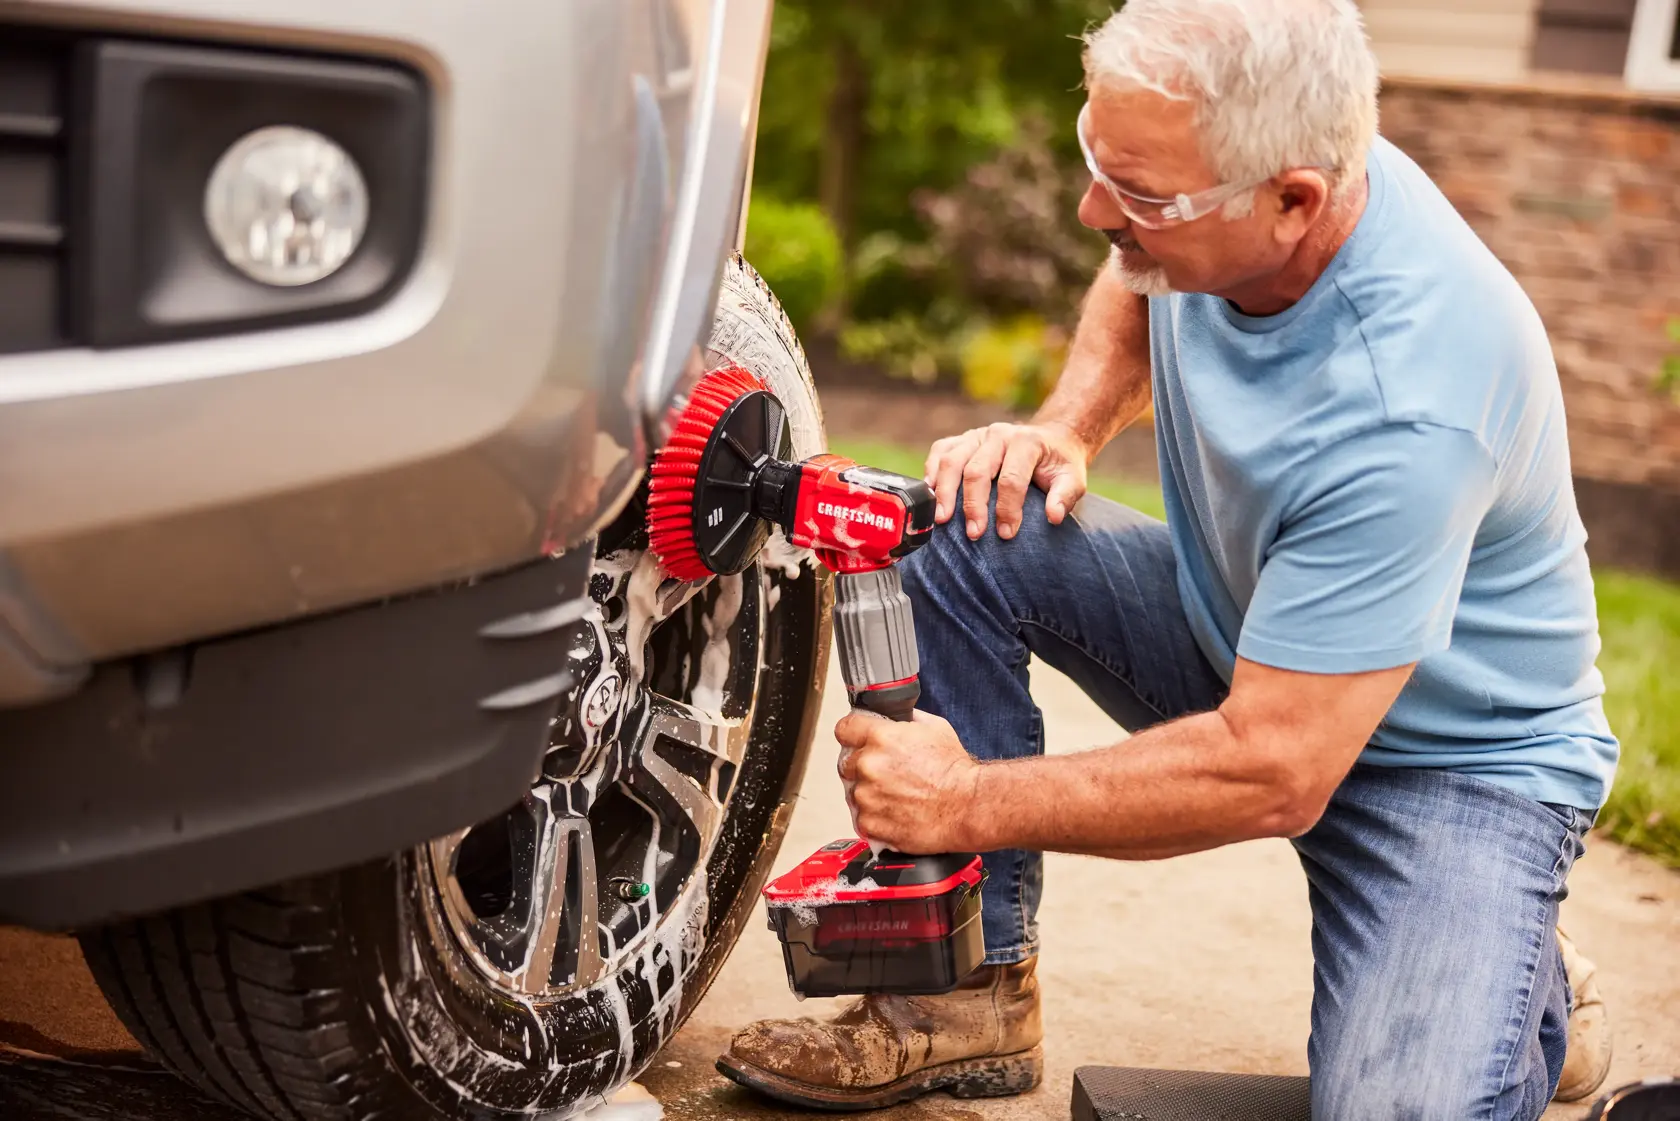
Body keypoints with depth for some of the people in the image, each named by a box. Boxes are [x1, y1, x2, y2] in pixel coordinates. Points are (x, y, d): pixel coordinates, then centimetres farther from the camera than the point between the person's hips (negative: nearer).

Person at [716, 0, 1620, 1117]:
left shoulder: (1408, 404, -36)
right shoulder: (1207, 213, -15)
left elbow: (1273, 774, -33)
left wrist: (970, 804, -27)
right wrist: (1067, 431, -6)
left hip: (1460, 754, -6)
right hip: (1236, 632, 7)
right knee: (954, 534, -15)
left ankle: (1532, 994, 9)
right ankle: (974, 1001, -6)